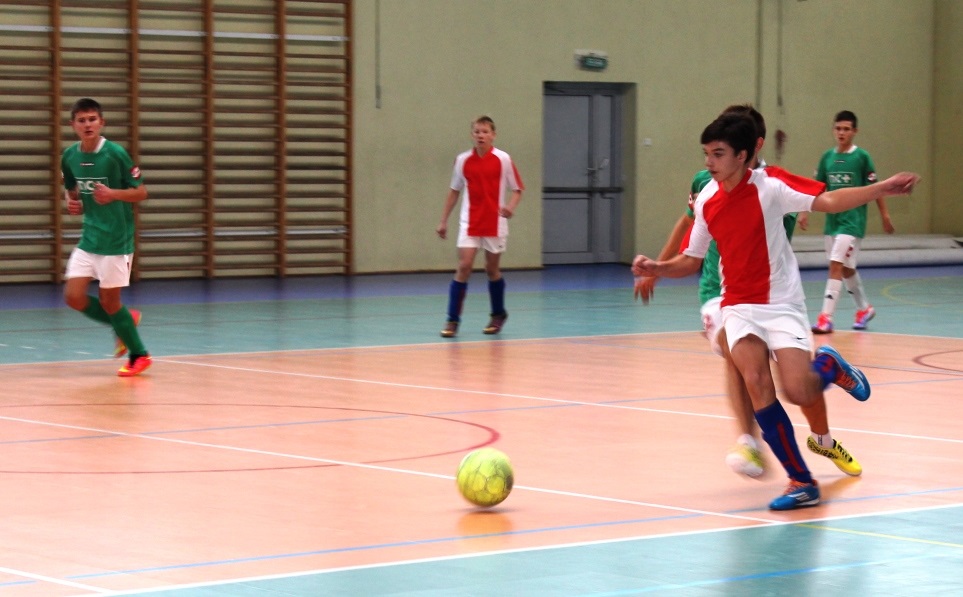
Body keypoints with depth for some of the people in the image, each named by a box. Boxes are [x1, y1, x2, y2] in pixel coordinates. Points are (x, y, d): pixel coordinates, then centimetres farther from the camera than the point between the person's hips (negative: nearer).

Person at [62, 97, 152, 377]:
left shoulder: (115, 153, -14)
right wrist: (72, 203, -2)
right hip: (89, 237, 6)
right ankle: (124, 322, 23)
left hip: (116, 239, -6)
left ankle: (139, 355, 18)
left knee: (108, 300, -1)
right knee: (74, 296, -2)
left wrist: (113, 194, -25)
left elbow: (142, 192, -8)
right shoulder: (69, 157, 2)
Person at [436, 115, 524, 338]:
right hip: (469, 223, 1)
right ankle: (452, 320, -8)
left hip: (495, 224, -1)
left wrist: (511, 206, -20)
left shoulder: (503, 159, -4)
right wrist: (444, 221, 10)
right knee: (463, 267, -10)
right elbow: (454, 191, 11)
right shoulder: (462, 160, 2)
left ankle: (498, 314, 31)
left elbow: (517, 190, 0)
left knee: (492, 270, 10)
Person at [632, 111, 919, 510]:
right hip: (738, 306, 3)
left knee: (798, 393, -16)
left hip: (781, 304, -3)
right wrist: (655, 268, -6)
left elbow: (827, 201, -23)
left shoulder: (769, 185, -12)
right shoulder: (706, 200, 1)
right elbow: (691, 261, 12)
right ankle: (801, 482, -12)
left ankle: (829, 366, 23)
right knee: (756, 383, -20)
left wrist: (881, 189, -35)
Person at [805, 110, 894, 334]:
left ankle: (826, 317, -16)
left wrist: (885, 217, -2)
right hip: (832, 220, 6)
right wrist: (805, 212, 4)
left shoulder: (862, 156, -6)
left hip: (853, 221, -6)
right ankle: (864, 308, 35)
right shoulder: (827, 157, 6)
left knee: (836, 265, -15)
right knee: (846, 269, 16)